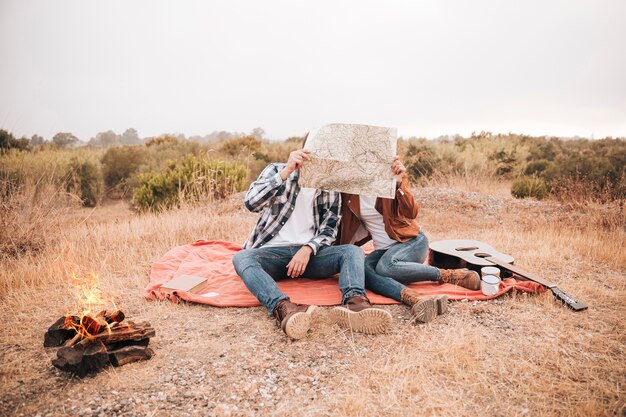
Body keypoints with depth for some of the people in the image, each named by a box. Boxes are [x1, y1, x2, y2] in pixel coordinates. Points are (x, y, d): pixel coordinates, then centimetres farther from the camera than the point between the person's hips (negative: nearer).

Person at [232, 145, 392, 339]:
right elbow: (251, 203, -13)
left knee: (353, 251, -22)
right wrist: (285, 172, -23)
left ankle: (354, 302, -52)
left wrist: (307, 249, -17)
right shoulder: (277, 170, 3)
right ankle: (284, 309, -58)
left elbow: (330, 230, 4)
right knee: (242, 258, -32)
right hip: (273, 251, -2)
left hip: (311, 253, 2)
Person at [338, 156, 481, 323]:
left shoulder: (393, 174, -10)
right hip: (383, 249, 4)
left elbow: (411, 213, -21)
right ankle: (414, 299, -47)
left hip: (412, 240, -3)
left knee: (385, 266, -36)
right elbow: (346, 222, 11)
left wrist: (399, 184, -34)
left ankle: (450, 275, -23)